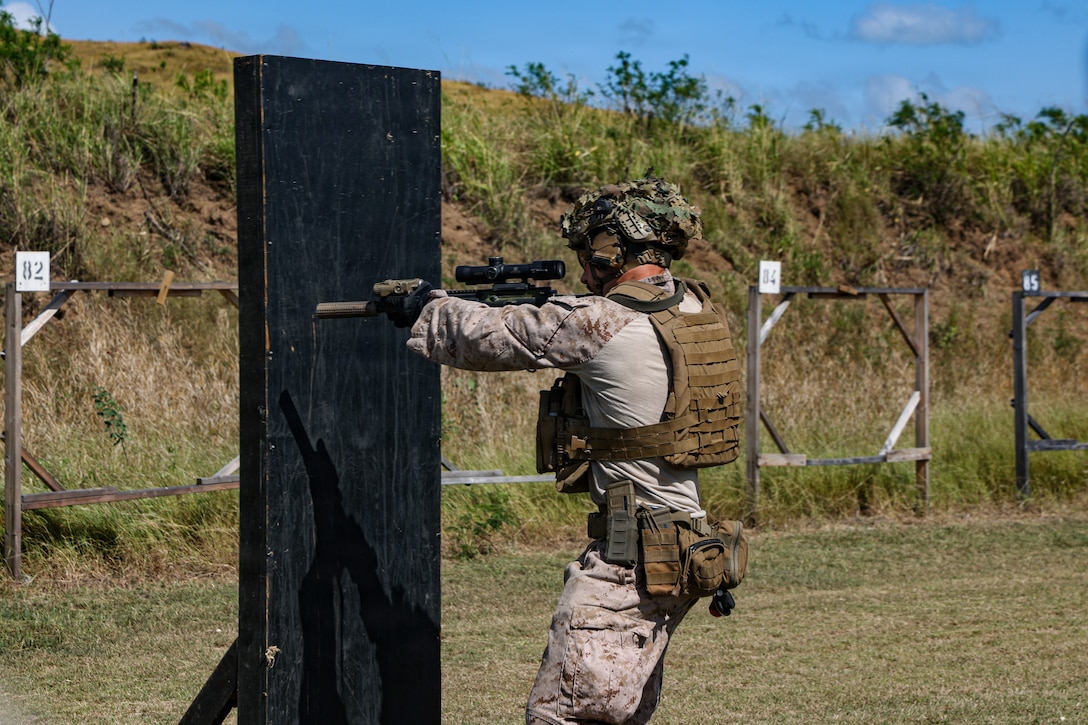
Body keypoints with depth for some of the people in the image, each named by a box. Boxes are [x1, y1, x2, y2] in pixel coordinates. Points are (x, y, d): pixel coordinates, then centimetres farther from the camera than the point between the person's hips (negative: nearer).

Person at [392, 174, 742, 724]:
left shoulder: (600, 324, -18)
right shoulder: (695, 309, 6)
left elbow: (493, 337, -4)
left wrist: (423, 308, 14)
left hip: (628, 556, -9)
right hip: (683, 544, 9)